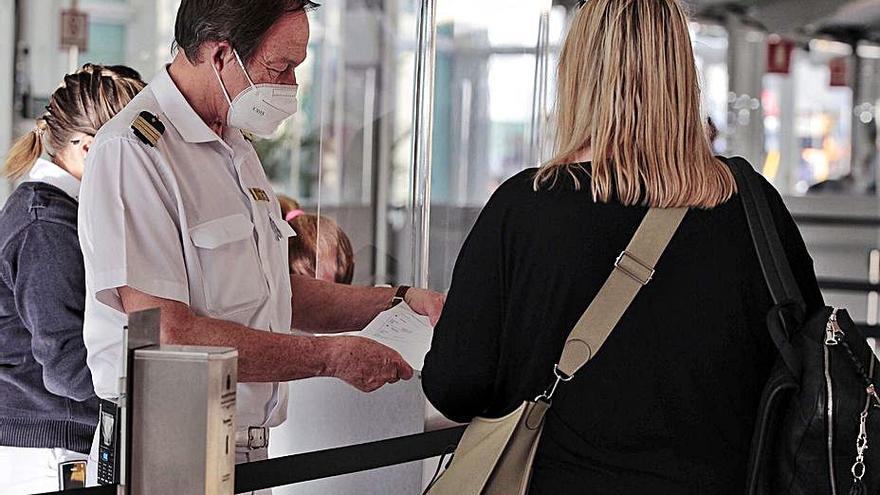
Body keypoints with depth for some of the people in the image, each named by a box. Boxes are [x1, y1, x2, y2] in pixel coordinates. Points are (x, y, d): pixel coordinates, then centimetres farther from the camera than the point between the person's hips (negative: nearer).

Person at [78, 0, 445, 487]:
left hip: (249, 449, 9)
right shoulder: (131, 152, -17)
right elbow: (166, 335, -24)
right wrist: (329, 356, -20)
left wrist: (399, 300, 8)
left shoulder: (236, 146, 14)